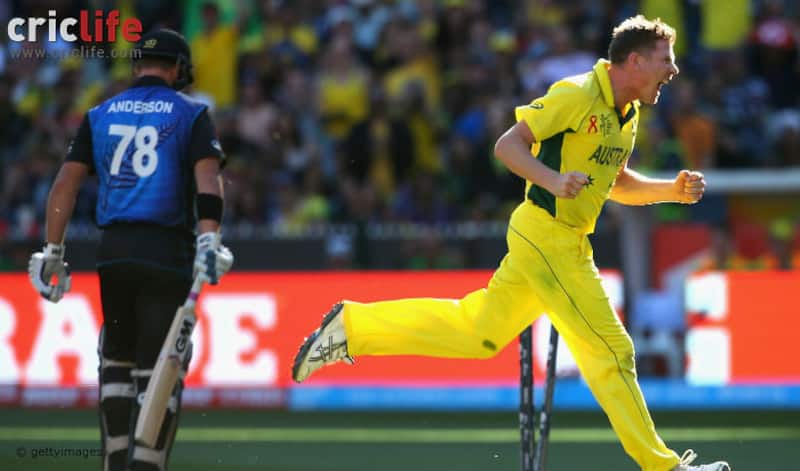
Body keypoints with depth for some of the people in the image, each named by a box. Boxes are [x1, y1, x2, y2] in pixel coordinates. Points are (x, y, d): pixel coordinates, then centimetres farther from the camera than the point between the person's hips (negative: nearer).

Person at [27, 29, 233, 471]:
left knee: (117, 361, 18)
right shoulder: (190, 114, 5)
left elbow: (66, 182, 6)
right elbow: (208, 177, -12)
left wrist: (52, 252, 5)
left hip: (112, 251, 3)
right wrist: (208, 240, -21)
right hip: (168, 250, -3)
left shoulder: (100, 115, 13)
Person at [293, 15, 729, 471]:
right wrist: (552, 180, -33)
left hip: (567, 244, 9)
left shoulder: (628, 113, 13)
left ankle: (353, 326, 20)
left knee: (477, 330, 14)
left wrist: (673, 190, 9)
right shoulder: (578, 95, -15)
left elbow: (618, 183, 24)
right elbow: (508, 145, -17)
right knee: (611, 350, -6)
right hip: (548, 239, -9)